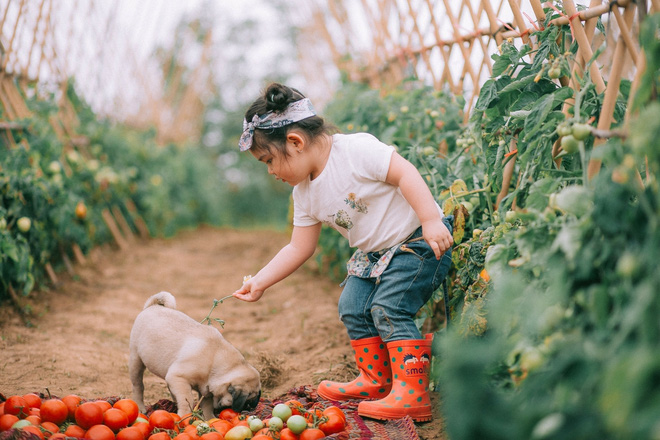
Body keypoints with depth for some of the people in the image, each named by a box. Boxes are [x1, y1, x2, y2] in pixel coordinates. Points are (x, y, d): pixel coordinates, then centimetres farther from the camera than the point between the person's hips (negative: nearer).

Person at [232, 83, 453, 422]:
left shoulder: (356, 149, -22)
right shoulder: (304, 193, 3)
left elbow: (404, 173, -26)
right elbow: (299, 248, 6)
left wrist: (431, 220, -34)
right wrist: (260, 282, 3)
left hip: (418, 240, -9)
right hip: (373, 253, 9)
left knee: (388, 309, -19)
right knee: (353, 308, 10)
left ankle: (413, 395, -16)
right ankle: (376, 380, 27)